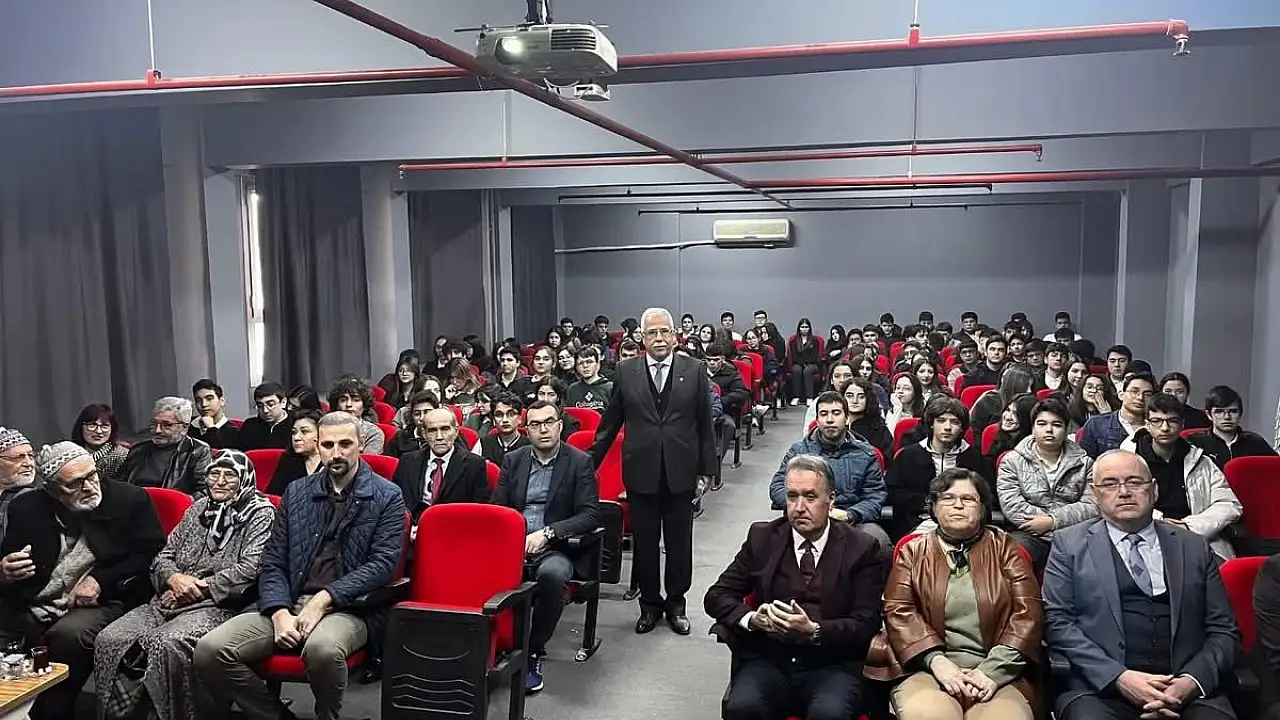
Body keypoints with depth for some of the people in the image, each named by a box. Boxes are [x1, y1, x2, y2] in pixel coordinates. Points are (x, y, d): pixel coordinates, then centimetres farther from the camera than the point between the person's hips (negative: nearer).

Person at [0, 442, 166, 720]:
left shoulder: (130, 499, -2)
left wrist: (102, 581, -12)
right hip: (29, 606, 4)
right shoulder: (27, 508, 7)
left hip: (102, 603, -4)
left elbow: (153, 554, -2)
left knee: (68, 635, -33)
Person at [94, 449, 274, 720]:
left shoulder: (261, 514, 0)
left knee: (167, 644, -34)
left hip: (219, 605, -6)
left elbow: (250, 570, -12)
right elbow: (163, 556, 19)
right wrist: (174, 578, -4)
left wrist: (198, 587, -12)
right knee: (109, 640, -16)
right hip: (169, 601, 7)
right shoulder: (197, 509, 20)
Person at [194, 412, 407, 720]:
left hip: (347, 608, -4)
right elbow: (273, 561, 10)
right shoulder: (296, 492, 14)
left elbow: (383, 563, -7)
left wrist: (324, 599, -16)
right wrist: (280, 613, -9)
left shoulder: (387, 497, 2)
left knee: (323, 648, -38)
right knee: (209, 651, -18)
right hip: (288, 604, 4)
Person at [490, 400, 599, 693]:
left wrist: (547, 532, -18)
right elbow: (496, 508, 12)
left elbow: (590, 515, -5)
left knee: (552, 574, -37)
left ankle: (534, 653, -17)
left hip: (555, 548, -3)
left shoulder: (580, 462, 2)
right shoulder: (512, 460, 13)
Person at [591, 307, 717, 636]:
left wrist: (706, 470, 1)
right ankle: (650, 603, 28)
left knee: (679, 543, 11)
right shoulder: (626, 372, 0)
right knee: (644, 543, 10)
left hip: (681, 473, 0)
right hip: (641, 472, 0)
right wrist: (590, 464, 7)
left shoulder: (694, 371, 0)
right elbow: (609, 424, 6)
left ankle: (676, 603, 29)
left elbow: (705, 424, 3)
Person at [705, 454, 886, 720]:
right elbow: (716, 596, 10)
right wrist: (751, 618, -11)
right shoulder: (763, 537, 8)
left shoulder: (862, 548, 3)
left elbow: (865, 625, -2)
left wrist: (814, 630, -20)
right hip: (768, 660, 2)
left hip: (832, 665, -1)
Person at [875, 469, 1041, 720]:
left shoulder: (1004, 548, 13)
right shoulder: (913, 552, 13)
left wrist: (994, 670, -9)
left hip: (997, 674, 0)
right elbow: (899, 611, 3)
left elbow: (1027, 612, 3)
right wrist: (936, 660, -12)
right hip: (928, 670, 0)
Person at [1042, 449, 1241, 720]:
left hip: (1187, 689, 2)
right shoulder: (1070, 543, 8)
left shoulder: (1194, 547, 15)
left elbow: (1223, 631, 12)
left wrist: (1192, 681, -7)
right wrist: (1119, 677, -13)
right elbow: (1056, 621, -1)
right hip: (1100, 686, -2)